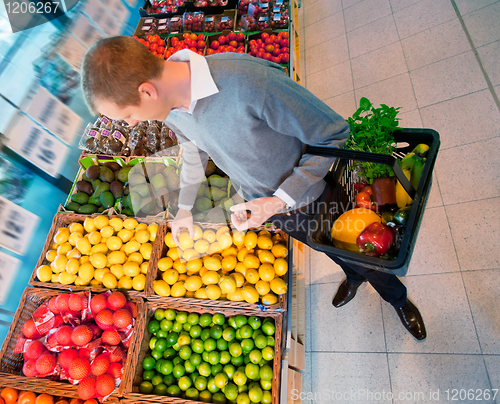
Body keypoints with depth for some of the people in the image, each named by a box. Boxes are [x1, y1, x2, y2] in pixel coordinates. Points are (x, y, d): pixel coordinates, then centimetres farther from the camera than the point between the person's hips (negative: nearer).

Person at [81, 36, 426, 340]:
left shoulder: (248, 81, -41)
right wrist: (185, 208, 14)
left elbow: (334, 133, -29)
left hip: (310, 197, -4)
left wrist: (279, 201, -31)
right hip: (259, 202, 5)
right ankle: (353, 277, 67)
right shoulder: (168, 101, -16)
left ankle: (398, 297, 57)